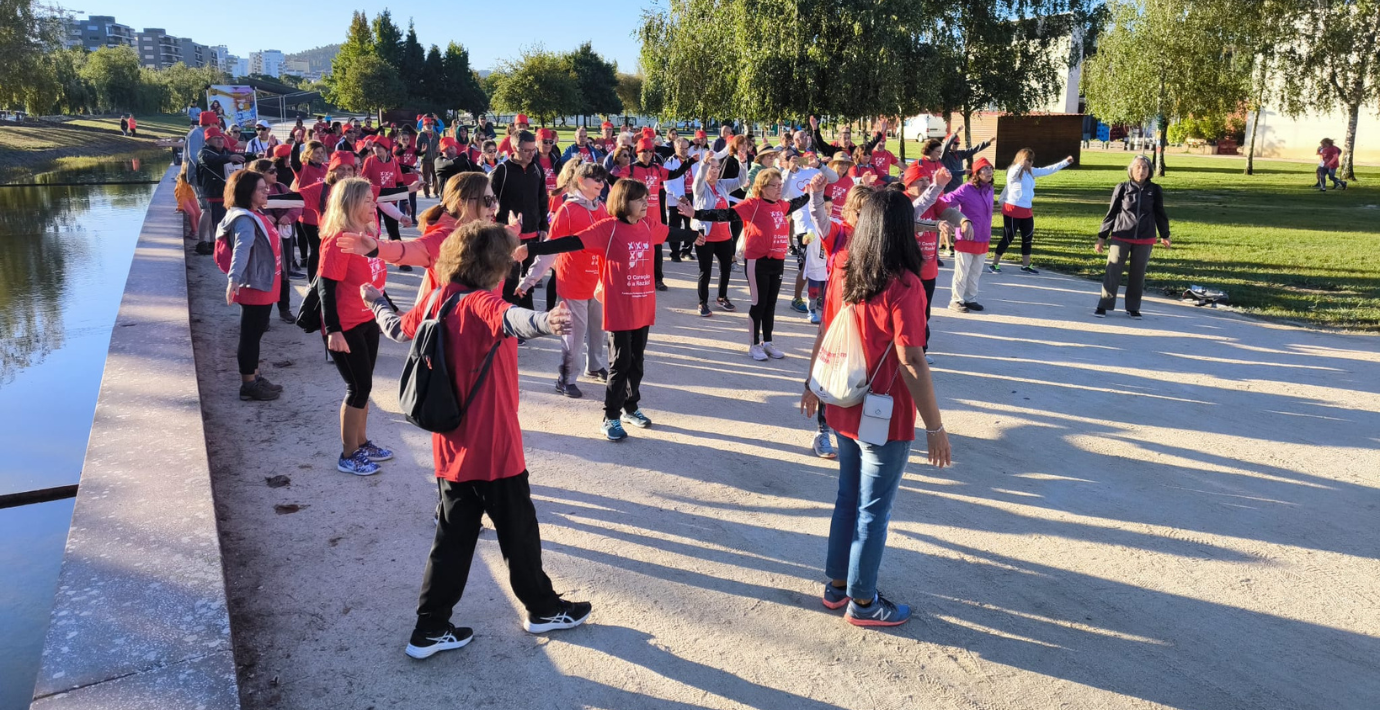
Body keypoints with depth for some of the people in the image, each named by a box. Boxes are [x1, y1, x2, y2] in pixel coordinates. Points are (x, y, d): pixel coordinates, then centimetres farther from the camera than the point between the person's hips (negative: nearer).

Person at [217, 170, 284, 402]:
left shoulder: (256, 214, 10)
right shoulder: (244, 219, -20)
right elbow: (242, 248, -38)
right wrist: (234, 278, -51)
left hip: (264, 286, 10)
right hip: (254, 287, -10)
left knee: (255, 334, 18)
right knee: (250, 335, 0)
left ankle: (255, 379, 29)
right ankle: (248, 385, 9)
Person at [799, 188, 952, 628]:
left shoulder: (843, 271, -2)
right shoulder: (902, 286, -21)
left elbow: (825, 332, 7)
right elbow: (912, 363, -23)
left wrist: (812, 385, 20)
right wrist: (935, 427, -17)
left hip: (845, 409, 7)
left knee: (848, 499, 21)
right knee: (873, 511, 9)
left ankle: (836, 584, 35)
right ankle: (862, 602, 24)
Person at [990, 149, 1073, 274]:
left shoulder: (1031, 171, 10)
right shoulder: (1014, 172, -13)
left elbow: (1047, 170, 19)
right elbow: (1017, 168, -37)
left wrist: (1065, 162, 20)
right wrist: (1021, 164, -59)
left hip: (1026, 211, 8)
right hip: (1013, 210, -8)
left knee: (1028, 238, 12)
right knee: (1007, 238, -3)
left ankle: (1026, 266, 24)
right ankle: (994, 264, 6)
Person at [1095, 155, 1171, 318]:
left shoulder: (1154, 190, 3)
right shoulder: (1122, 188, -1)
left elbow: (1160, 214, 14)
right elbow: (1111, 213, 3)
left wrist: (1164, 235, 18)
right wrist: (1102, 236, 2)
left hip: (1145, 240, 2)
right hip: (1121, 237, -2)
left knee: (1138, 274, 7)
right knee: (1113, 271, -5)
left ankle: (1133, 307, 18)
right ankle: (1103, 306, 0)